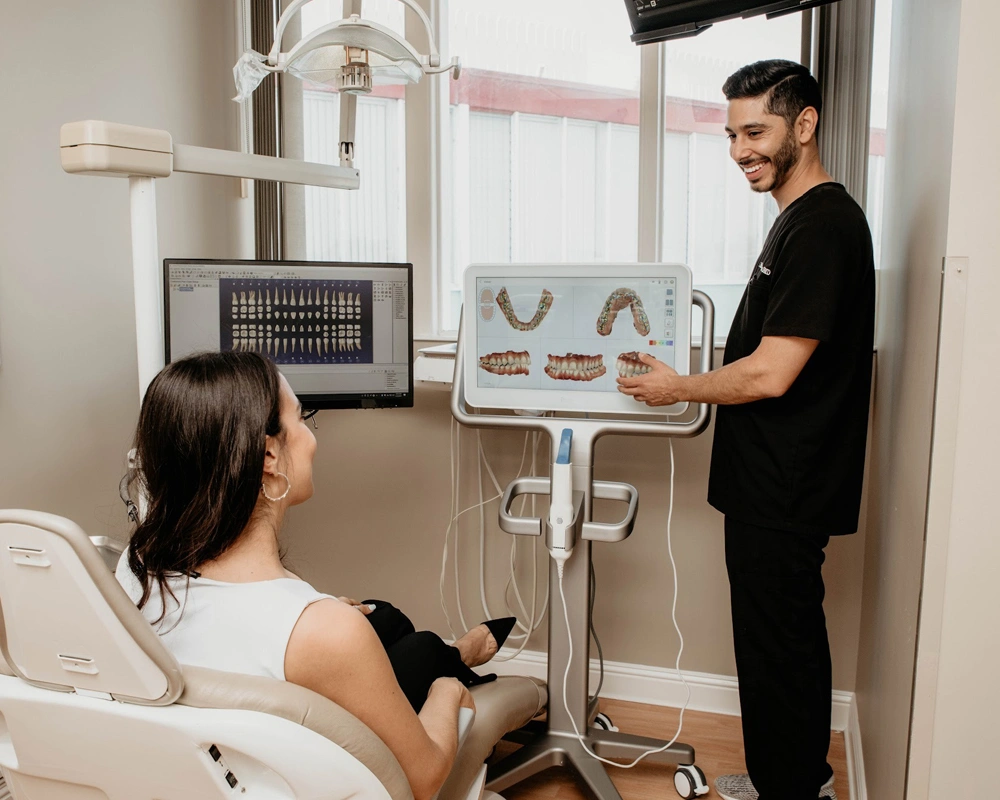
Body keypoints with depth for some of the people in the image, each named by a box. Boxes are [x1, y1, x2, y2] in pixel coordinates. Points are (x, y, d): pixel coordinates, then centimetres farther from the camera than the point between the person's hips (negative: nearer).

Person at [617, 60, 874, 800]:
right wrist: (692, 385, 15)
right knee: (795, 632, 21)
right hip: (779, 482, 11)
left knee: (775, 647, 3)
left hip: (784, 491, -10)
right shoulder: (807, 217, 13)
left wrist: (676, 389, -10)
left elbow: (771, 374, -23)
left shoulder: (821, 225, -19)